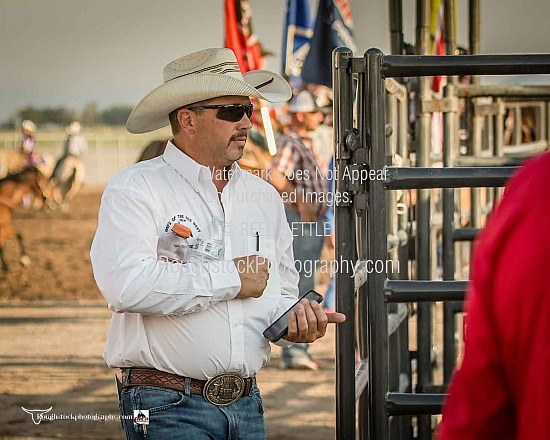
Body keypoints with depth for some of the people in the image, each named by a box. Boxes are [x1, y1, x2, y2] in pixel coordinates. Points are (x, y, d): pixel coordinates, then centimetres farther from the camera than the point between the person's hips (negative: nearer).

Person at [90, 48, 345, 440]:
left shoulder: (264, 196, 15)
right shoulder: (135, 190, -6)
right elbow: (127, 286, -22)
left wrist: (292, 320, -2)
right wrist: (232, 279, -12)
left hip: (246, 404, 6)